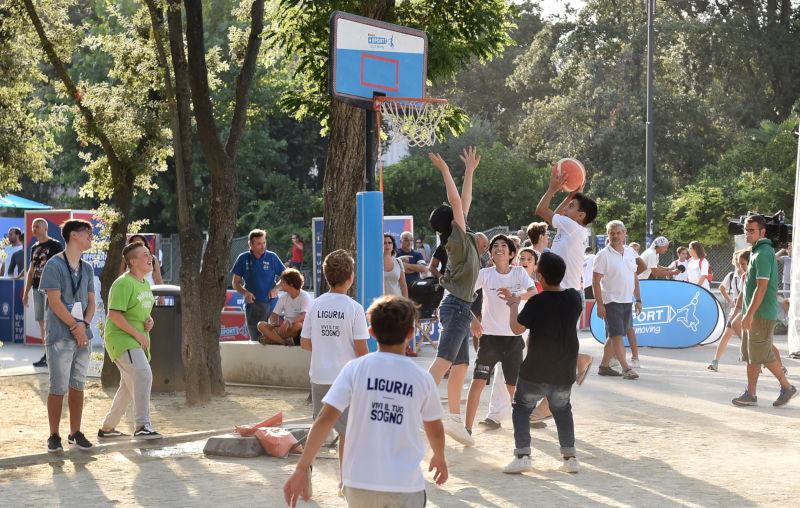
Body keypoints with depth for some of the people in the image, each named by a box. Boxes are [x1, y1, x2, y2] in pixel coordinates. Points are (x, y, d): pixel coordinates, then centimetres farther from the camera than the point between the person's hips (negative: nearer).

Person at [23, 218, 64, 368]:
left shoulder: (55, 245, -4)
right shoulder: (34, 248, 17)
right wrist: (26, 292, 18)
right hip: (37, 288, 7)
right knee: (42, 322, 7)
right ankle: (48, 353, 12)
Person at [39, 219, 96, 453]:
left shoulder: (87, 268, 14)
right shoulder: (54, 265, -7)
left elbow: (91, 302, 13)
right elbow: (55, 302, -12)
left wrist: (84, 324, -6)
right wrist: (75, 326, -10)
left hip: (82, 336, 6)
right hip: (60, 336, -6)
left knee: (78, 386, 10)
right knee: (59, 387, -4)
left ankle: (75, 433, 18)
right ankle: (54, 436, 4)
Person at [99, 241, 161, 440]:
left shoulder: (145, 284, 14)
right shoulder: (123, 283, -15)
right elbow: (114, 314, -22)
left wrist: (149, 321, 4)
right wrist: (137, 334, -21)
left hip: (138, 341, 10)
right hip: (121, 337, -10)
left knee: (129, 386, 16)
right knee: (143, 374, -27)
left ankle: (107, 428, 30)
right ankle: (141, 426, -30)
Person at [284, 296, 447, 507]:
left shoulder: (355, 369, -3)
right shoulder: (422, 378, 0)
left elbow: (325, 419, -10)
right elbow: (435, 431, 14)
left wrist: (303, 467, -6)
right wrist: (439, 457, 34)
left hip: (360, 483, 1)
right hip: (405, 488, -1)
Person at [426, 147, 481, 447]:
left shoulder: (460, 240, 13)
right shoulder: (457, 240, -10)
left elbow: (464, 202, 20)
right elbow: (457, 203, -16)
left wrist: (470, 171, 24)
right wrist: (445, 171, -13)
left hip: (459, 307, 10)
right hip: (456, 306, -10)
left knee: (460, 365, 13)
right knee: (444, 360, -18)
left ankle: (454, 419, 18)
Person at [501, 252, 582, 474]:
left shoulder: (536, 302, -18)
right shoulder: (574, 297, -4)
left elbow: (517, 328, -9)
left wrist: (513, 304, 7)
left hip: (536, 371, -5)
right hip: (565, 371, 5)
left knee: (521, 408, 10)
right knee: (562, 410, 22)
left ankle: (522, 455, -1)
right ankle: (570, 456, 15)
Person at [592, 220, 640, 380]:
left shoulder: (631, 252, 11)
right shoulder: (603, 255, -8)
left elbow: (635, 278, 18)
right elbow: (596, 280, -10)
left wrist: (638, 299, 13)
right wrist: (599, 304, -16)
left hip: (627, 301, 6)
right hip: (611, 300, -6)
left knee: (613, 336, 10)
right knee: (617, 335, -10)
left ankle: (604, 365, 17)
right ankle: (626, 368, -11)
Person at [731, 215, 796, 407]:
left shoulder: (763, 254, -16)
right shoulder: (758, 251, 16)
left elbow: (762, 287, -22)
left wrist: (749, 314, -24)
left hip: (762, 313, -10)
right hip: (755, 313, 10)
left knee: (762, 355, -5)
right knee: (751, 355, 10)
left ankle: (787, 387, 7)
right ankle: (750, 394, 14)